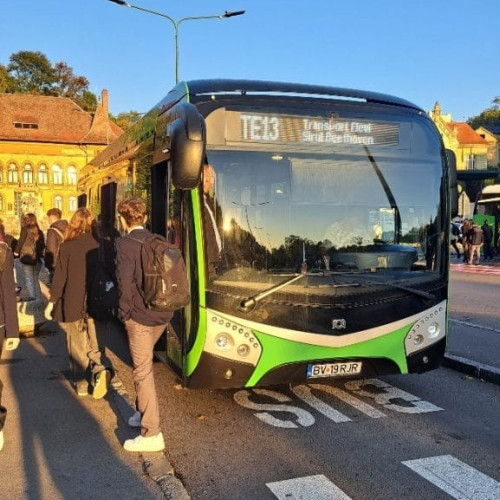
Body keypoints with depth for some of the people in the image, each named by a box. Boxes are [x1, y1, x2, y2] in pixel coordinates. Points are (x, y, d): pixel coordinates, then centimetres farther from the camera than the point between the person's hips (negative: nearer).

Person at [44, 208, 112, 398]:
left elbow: (60, 277, -6)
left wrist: (52, 301, 4)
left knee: (77, 346, 14)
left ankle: (81, 382, 19)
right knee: (95, 345, 11)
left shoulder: (67, 247, -9)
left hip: (73, 304, -1)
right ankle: (101, 369, -15)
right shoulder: (100, 245, -4)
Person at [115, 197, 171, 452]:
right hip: (163, 315, 7)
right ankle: (144, 412, 37)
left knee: (143, 372, 0)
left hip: (140, 317, -7)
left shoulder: (125, 243, -12)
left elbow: (125, 282, -18)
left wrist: (124, 312, -5)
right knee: (143, 363, 25)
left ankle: (152, 434, 5)